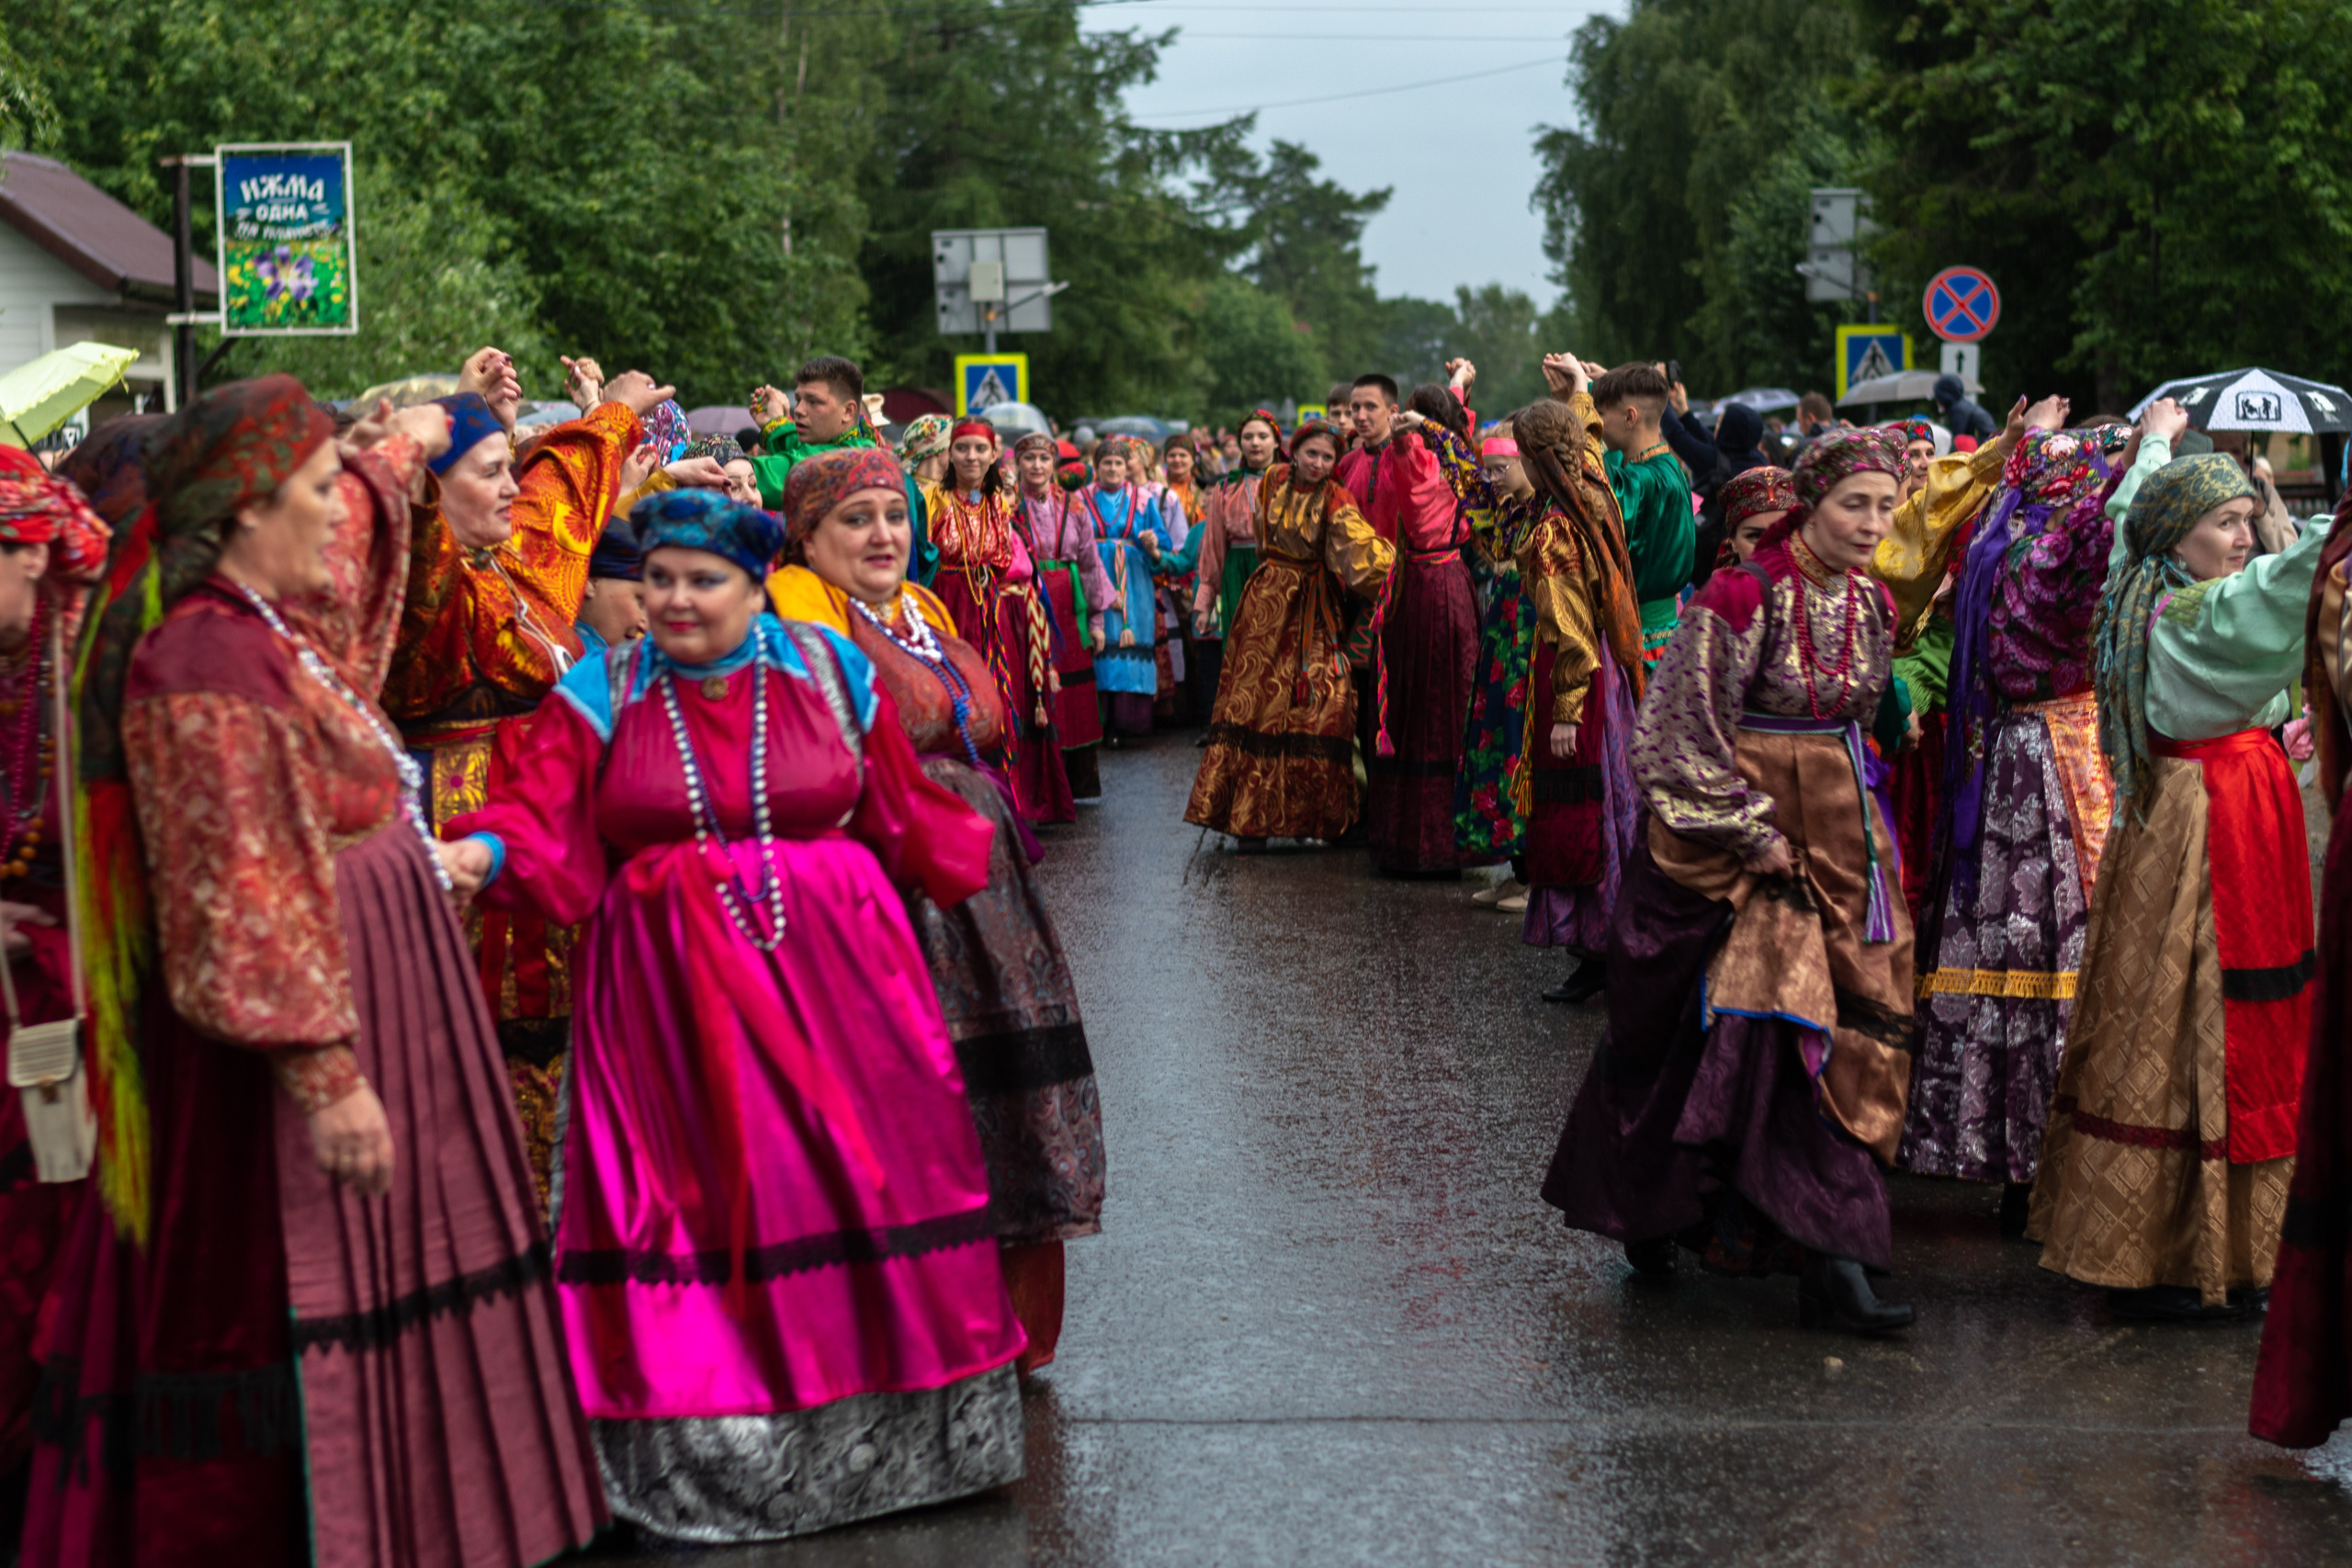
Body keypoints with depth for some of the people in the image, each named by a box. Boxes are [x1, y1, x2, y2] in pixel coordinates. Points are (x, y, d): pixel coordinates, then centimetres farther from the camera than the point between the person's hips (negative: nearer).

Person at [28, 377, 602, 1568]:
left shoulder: (263, 621, 9)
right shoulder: (206, 662, -20)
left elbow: (349, 529, 34)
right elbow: (243, 901, -24)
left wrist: (403, 448, 50)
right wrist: (323, 1074, -26)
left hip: (366, 981, 11)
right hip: (307, 1012, -11)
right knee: (296, 1289, -4)